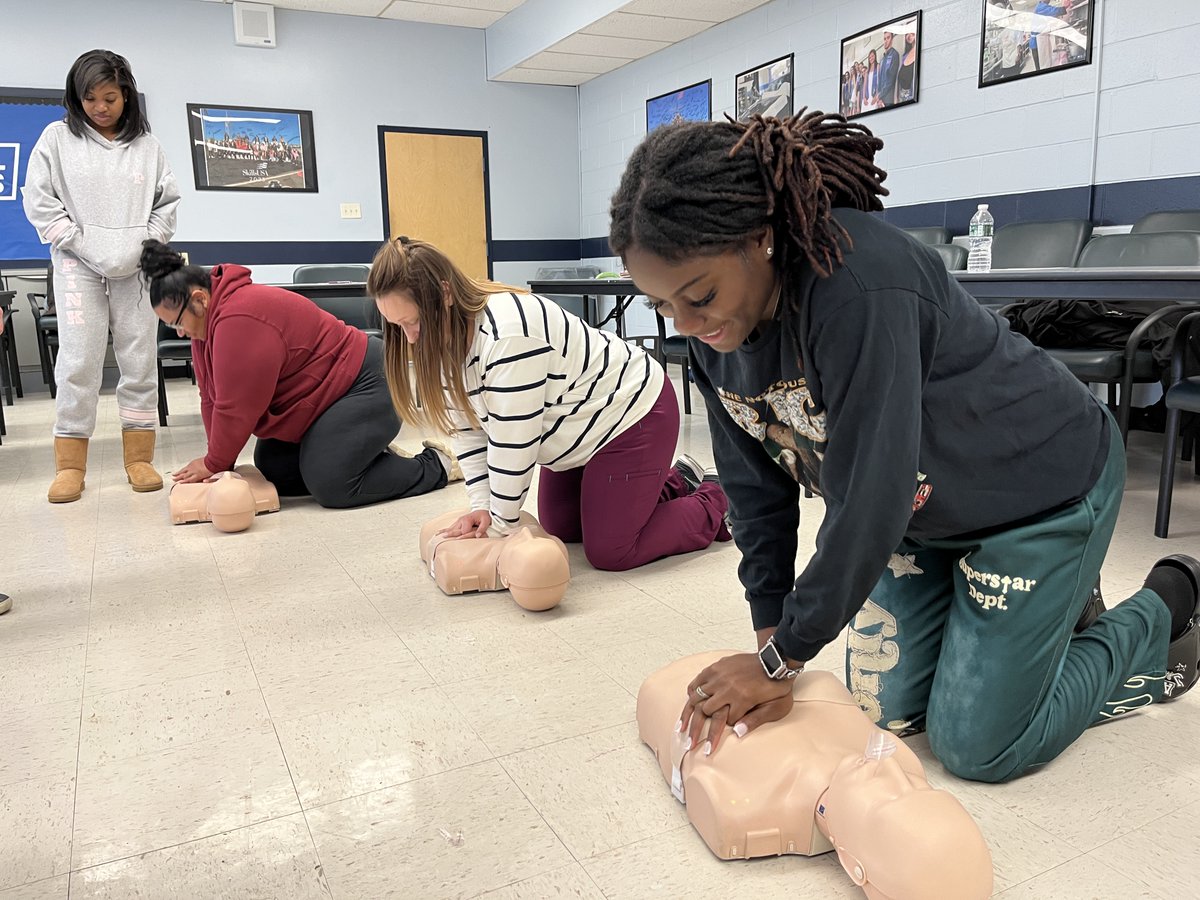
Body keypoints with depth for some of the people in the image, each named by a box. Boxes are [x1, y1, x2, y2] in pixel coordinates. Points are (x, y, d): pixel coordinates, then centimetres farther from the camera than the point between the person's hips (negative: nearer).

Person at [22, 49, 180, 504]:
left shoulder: (147, 144, 9)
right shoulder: (57, 138, 7)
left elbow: (168, 202, 11)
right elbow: (38, 198, 4)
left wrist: (148, 244, -2)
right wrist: (78, 243, -5)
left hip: (135, 267, 1)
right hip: (78, 266, -1)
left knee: (141, 360, 1)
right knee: (79, 361, -6)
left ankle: (139, 458, 8)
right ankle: (70, 464, 0)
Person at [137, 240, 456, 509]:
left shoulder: (240, 319, -27)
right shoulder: (208, 321, 6)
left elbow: (237, 407, -24)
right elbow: (213, 399, 7)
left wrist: (214, 464, -11)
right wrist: (216, 462, 1)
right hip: (322, 397, 11)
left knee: (330, 486, -20)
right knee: (272, 474, 5)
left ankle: (437, 465, -3)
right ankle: (373, 458, 16)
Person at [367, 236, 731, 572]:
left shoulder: (508, 331, -37)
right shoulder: (443, 336, -7)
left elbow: (512, 442, -31)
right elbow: (468, 429, -3)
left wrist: (499, 525, -20)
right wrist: (481, 506, -11)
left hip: (633, 412, -9)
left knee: (609, 552, -8)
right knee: (559, 530, 16)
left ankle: (715, 504, 14)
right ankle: (671, 485, 31)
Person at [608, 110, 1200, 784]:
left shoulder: (857, 285, -37)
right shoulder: (714, 328, -12)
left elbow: (871, 498, -34)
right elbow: (758, 488, -6)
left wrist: (782, 657, -24)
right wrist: (771, 643, -6)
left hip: (1042, 485, -7)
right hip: (926, 511, 7)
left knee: (977, 746, 2)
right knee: (887, 711, 11)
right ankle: (1047, 605, 32)